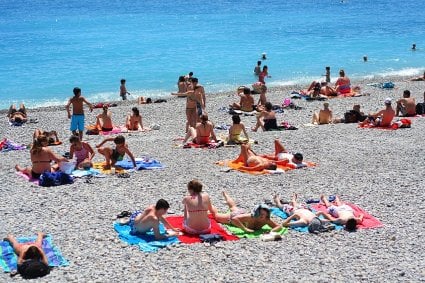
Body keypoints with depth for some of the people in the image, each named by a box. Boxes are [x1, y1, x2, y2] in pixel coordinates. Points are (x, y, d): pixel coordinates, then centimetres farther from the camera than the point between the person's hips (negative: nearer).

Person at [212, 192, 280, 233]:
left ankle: (225, 195, 66)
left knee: (233, 207, 39)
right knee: (216, 215, 23)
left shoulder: (266, 220, -36)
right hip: (235, 216, -5)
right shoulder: (250, 217, -48)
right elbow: (234, 219, -54)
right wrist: (245, 229, -60)